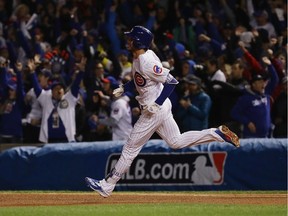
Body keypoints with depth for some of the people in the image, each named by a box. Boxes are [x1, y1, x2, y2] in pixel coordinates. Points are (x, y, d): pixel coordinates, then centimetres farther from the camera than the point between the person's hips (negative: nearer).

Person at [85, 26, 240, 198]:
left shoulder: (147, 62, -25)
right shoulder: (138, 58, 4)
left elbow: (172, 81, -25)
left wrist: (157, 104, -26)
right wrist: (123, 89, 10)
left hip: (155, 111, -10)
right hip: (162, 108, 10)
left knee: (130, 149, -1)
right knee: (177, 142, 17)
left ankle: (107, 186, 8)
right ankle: (218, 133, 11)